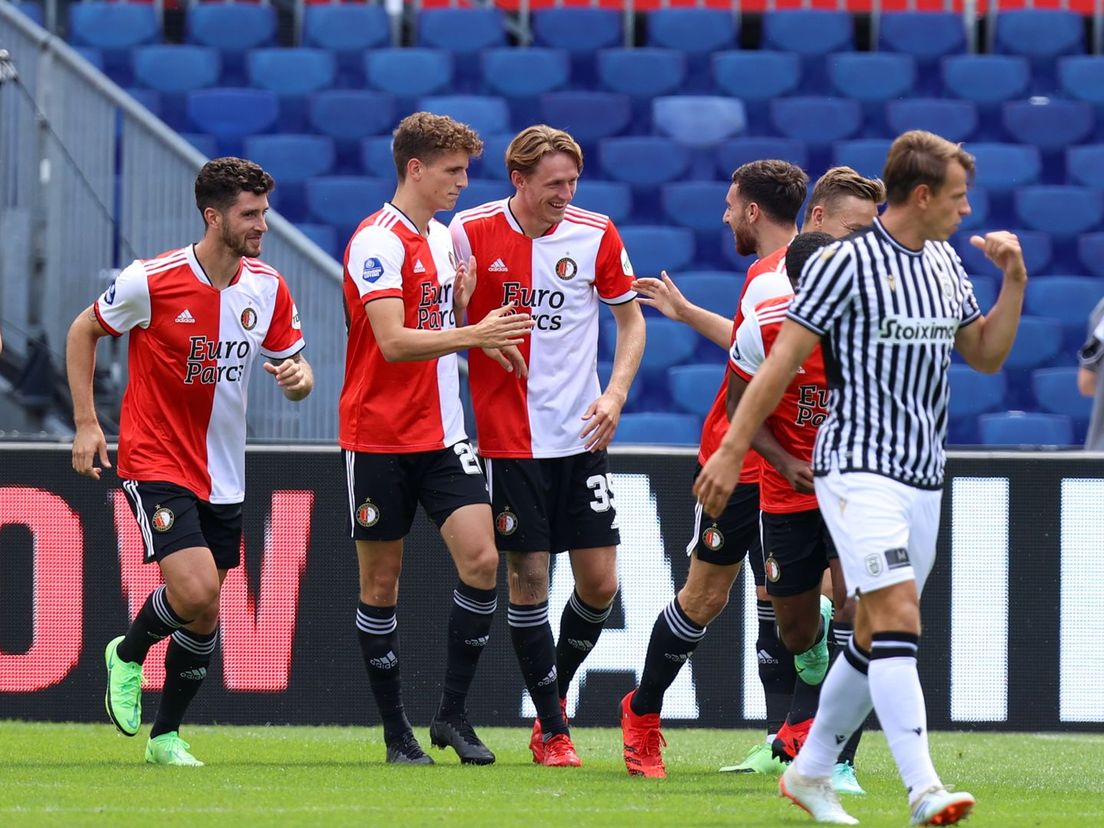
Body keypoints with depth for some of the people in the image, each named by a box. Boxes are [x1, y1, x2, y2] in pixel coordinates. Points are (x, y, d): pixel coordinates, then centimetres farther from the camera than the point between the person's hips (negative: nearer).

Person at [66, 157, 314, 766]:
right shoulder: (152, 281, -15)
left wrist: (298, 377, -16)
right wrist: (86, 423, -4)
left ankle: (166, 736, 25)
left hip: (223, 475, 5)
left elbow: (293, 364, 10)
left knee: (203, 618, 8)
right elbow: (83, 332, 0)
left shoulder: (267, 287, -1)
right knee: (196, 595, -22)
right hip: (155, 462, -5)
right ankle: (127, 655, 9)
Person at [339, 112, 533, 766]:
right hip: (380, 436, -7)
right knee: (382, 582, 2)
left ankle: (454, 713, 2)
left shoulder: (443, 238, 12)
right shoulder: (379, 241, -13)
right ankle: (397, 730, 11)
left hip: (442, 435, 7)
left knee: (481, 559, -8)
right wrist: (471, 335, -32)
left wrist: (466, 301, 2)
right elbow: (394, 342, -23)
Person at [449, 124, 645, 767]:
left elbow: (631, 318, 10)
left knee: (600, 582, -1)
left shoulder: (597, 234, 0)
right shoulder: (472, 233, -6)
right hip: (508, 440, -2)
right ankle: (552, 728, 8)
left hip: (581, 436, 2)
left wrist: (616, 393, -3)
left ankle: (556, 693, 23)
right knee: (528, 577, -3)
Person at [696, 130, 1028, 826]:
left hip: (922, 479, 8)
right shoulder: (846, 263, -10)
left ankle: (811, 772, 26)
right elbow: (782, 360, -10)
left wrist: (1014, 281, 6)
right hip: (859, 471, -8)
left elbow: (987, 355, 21)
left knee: (876, 639, 11)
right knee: (898, 617, -20)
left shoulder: (945, 265, 12)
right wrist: (732, 451, -11)